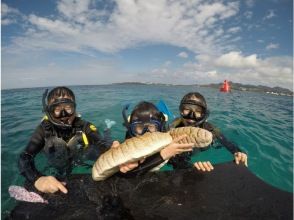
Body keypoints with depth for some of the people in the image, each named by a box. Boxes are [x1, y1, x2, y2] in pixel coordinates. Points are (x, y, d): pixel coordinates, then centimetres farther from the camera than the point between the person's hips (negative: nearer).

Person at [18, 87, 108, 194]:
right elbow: (24, 158, -28)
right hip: (58, 178, 3)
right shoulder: (45, 129, -20)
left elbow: (102, 150, -35)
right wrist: (38, 179, -50)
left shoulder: (85, 127, -23)